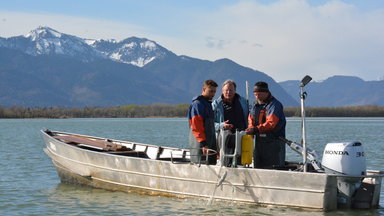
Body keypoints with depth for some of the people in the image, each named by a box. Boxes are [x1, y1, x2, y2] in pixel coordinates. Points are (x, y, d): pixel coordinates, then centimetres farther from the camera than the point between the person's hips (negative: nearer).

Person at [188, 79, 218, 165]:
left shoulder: (209, 104, 20)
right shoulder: (197, 104, -9)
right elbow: (196, 126, -18)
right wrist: (203, 144, -24)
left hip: (210, 144, 9)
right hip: (200, 145, -9)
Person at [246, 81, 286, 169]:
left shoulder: (274, 105, -10)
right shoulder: (255, 105, 16)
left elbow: (271, 122, -21)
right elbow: (251, 119, 18)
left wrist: (256, 129, -28)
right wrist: (251, 129, -5)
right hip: (259, 141, 8)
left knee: (274, 167, -8)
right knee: (258, 167, 9)